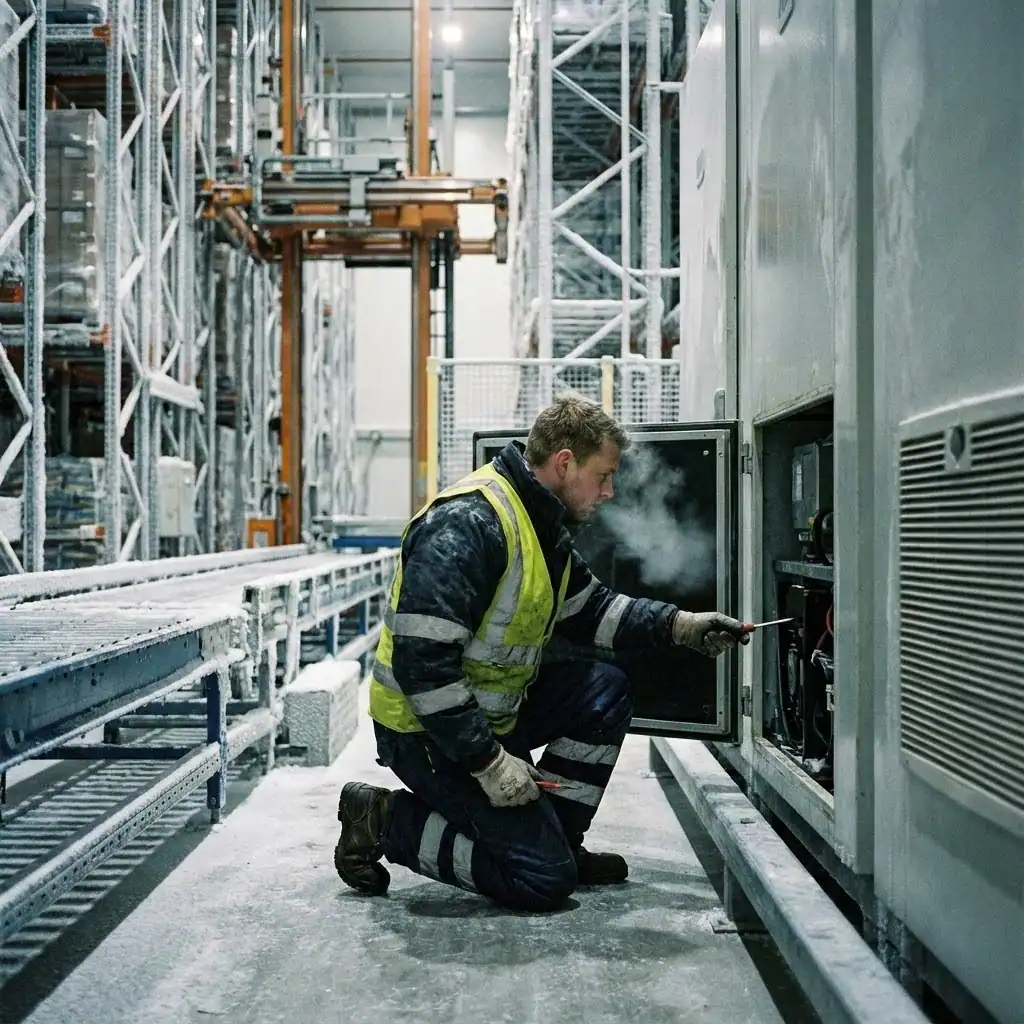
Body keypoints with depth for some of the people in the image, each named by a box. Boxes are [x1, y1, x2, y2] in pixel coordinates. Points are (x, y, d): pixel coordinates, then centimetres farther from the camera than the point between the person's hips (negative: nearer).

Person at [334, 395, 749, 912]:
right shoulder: (467, 524, -25)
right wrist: (489, 762, -26)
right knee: (543, 880, -9)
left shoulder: (542, 522, 7)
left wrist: (681, 625, 4)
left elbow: (589, 608, 18)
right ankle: (385, 821, 0)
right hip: (425, 732, -9)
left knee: (604, 689, 2)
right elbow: (421, 660, -29)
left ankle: (553, 839, 9)